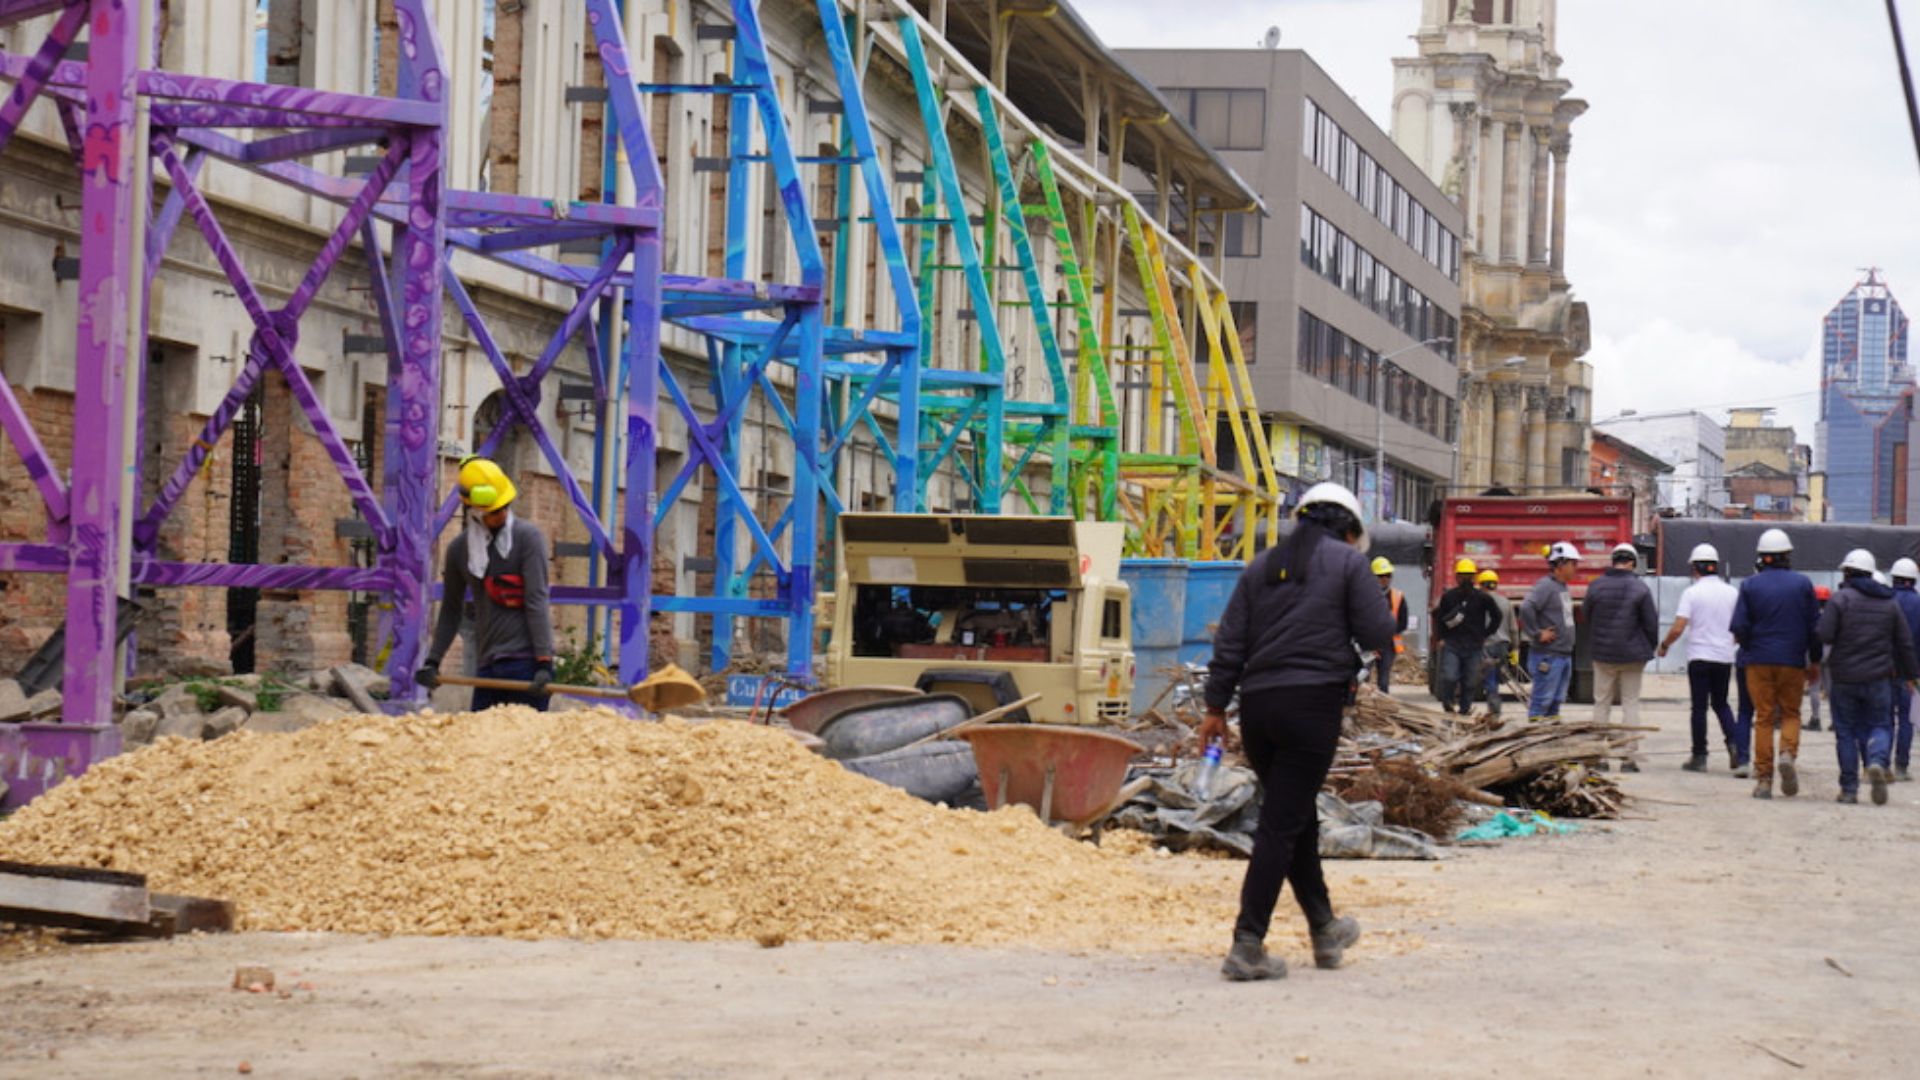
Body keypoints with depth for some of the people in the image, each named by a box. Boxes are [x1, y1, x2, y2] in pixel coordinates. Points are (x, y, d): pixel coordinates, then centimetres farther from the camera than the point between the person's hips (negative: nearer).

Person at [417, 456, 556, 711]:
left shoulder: (528, 537, -3)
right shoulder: (459, 549, 11)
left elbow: (536, 601, -10)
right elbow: (450, 611, 21)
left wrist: (544, 662, -16)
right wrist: (432, 660, 16)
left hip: (526, 661, -5)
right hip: (488, 665, 5)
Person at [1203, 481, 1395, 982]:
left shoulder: (1262, 566, 16)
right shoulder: (1348, 562, 1)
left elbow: (1229, 642, 12)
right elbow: (1378, 635, -3)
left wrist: (1216, 706, 15)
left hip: (1257, 702, 6)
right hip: (1313, 700, -6)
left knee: (1296, 817, 19)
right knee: (1282, 824, -6)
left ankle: (1325, 930, 30)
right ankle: (1247, 945, -10)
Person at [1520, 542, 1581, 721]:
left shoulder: (1564, 588, 16)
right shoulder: (1545, 586, -15)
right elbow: (1526, 608, -28)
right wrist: (1537, 634, -21)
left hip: (1565, 654, 9)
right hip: (1548, 655, -9)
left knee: (1557, 699, 14)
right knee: (1543, 699, -7)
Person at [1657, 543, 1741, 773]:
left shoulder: (1692, 593, -8)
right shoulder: (1732, 593, 4)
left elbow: (1678, 628, -14)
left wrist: (1665, 645, 4)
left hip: (1700, 657, -4)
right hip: (1724, 657, 4)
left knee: (1699, 707, 3)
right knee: (1720, 703, 17)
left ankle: (1699, 756, 5)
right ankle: (1735, 742, -4)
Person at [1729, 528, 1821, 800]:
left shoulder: (1750, 585, -1)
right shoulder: (1802, 584, 1)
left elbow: (1739, 627, -4)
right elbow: (1815, 625, 3)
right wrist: (1815, 661, 13)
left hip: (1759, 661, 0)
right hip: (1793, 662, 0)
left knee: (1763, 718, 5)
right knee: (1791, 713, 13)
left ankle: (1763, 778, 2)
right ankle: (1789, 752, -16)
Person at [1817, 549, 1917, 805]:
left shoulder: (1840, 598, -7)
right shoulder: (1889, 602, 8)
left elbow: (1824, 636, -15)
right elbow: (1905, 642, 11)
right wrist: (1909, 673, 22)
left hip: (1844, 678, -2)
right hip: (1878, 678, 2)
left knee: (1846, 731, 6)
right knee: (1879, 725, 11)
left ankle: (1849, 788, 5)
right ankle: (1877, 761, -20)